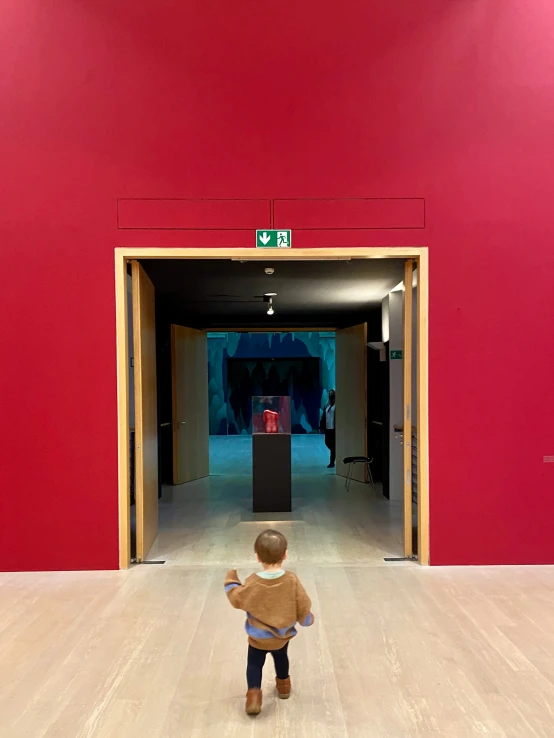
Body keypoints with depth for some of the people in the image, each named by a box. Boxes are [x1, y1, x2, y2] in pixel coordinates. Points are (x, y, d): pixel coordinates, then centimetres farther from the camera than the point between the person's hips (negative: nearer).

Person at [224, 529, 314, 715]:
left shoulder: (253, 583, -25)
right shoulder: (292, 580, -23)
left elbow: (236, 598, -11)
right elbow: (303, 606, -14)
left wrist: (231, 579, 4)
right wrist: (307, 619, 8)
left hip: (258, 637, -2)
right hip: (282, 635, 2)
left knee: (254, 664, 20)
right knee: (281, 658, 30)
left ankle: (254, 694, 9)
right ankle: (283, 684, 48)